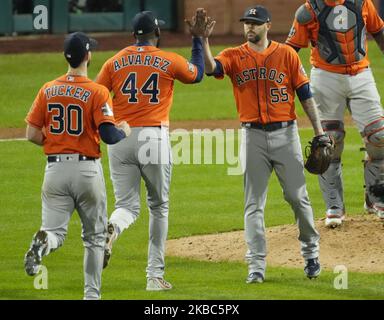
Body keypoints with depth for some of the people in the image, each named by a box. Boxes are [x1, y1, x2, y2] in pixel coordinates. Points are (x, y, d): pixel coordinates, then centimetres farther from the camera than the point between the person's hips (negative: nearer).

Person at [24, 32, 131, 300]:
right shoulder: (97, 92, -10)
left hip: (55, 170, 2)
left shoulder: (48, 91, 3)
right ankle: (92, 294, 14)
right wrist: (124, 131, 5)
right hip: (87, 169, -2)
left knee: (55, 232, 2)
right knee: (94, 236, 13)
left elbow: (32, 134, 2)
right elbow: (109, 136, -17)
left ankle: (43, 242, -33)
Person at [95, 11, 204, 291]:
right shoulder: (169, 61, 1)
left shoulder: (116, 62, 6)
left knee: (128, 206, 6)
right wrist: (198, 39, 30)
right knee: (159, 207, 13)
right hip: (154, 138, -2)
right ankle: (155, 275, 12)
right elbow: (198, 74, 20)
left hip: (120, 139, 2)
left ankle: (112, 228, -33)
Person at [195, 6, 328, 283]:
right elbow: (211, 68, -17)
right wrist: (204, 40, -32)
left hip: (285, 134, -1)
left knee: (297, 197, 4)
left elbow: (305, 94, 3)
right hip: (253, 136, 1)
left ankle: (311, 252, 23)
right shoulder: (234, 57, 3)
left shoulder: (286, 54, 2)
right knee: (254, 204, 0)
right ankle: (257, 265, 1)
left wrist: (319, 132, -1)